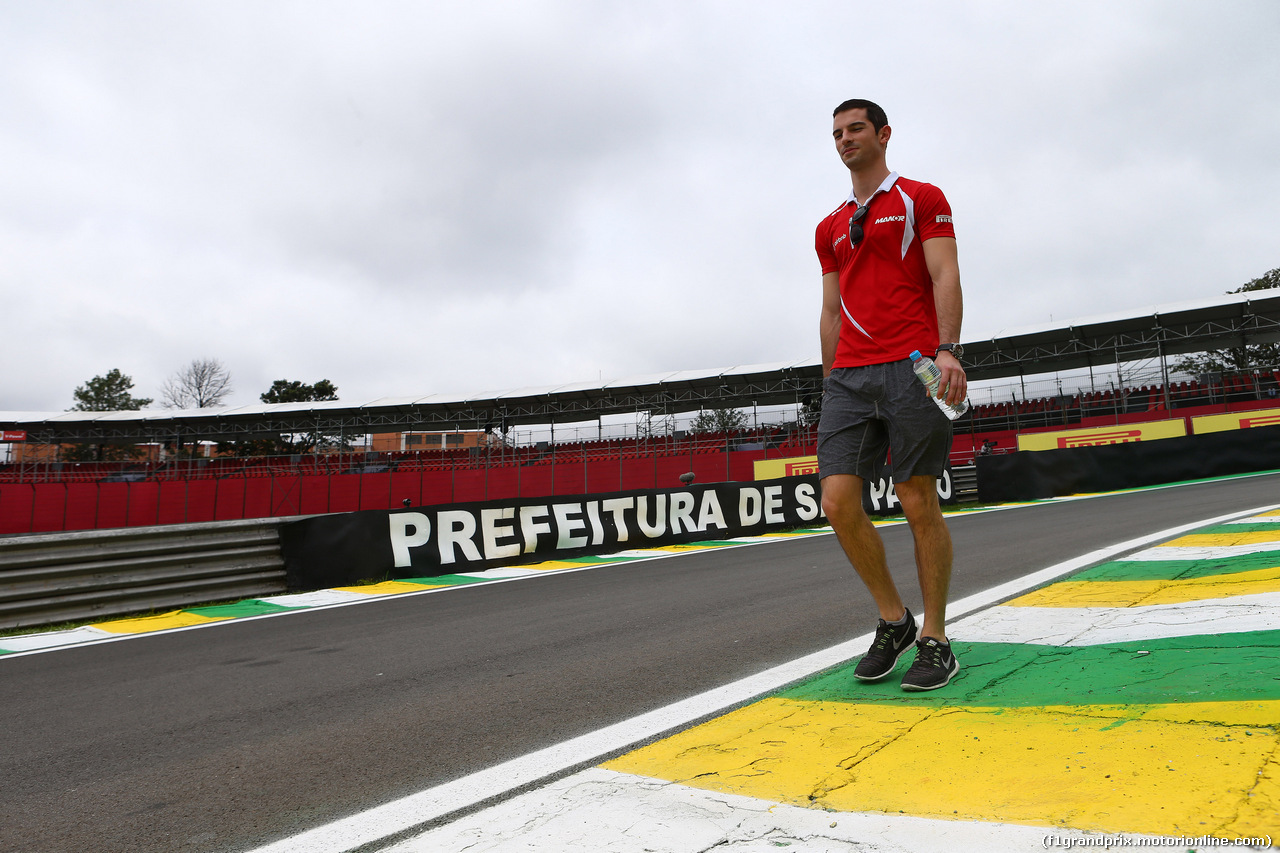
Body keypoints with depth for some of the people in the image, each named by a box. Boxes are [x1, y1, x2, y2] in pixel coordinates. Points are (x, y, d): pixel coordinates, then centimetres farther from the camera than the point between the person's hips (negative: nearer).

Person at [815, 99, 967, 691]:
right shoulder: (829, 228, 24)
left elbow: (945, 276, -2)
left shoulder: (921, 199, 10)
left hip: (910, 367, -4)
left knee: (919, 504, -4)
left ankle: (934, 639, 10)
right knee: (838, 502, -7)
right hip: (848, 374, 5)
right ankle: (893, 620, 12)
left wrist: (948, 349, -17)